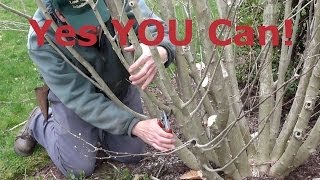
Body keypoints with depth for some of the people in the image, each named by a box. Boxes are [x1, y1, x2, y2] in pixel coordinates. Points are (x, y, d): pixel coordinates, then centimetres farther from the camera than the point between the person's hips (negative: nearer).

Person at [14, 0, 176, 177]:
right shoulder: (41, 39, -35)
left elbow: (159, 30, -29)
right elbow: (82, 99, -34)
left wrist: (160, 53, -55)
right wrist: (135, 125, -43)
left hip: (120, 86, 3)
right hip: (72, 94, -3)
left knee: (131, 155, 8)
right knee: (79, 168, 4)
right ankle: (39, 123, 28)